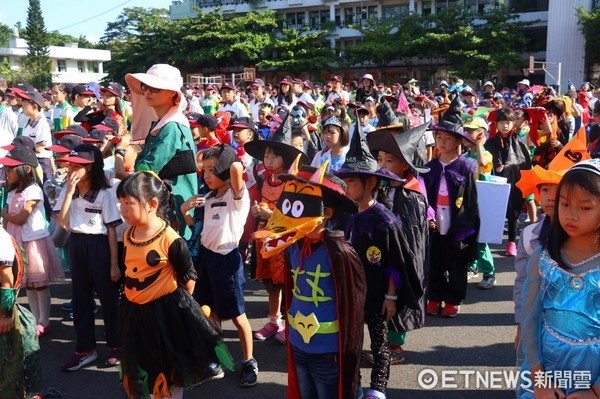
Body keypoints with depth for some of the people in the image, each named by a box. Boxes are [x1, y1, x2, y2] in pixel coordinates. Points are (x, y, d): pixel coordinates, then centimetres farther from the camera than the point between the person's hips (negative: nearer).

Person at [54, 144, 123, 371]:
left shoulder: (104, 194, -11)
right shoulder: (67, 191, 3)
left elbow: (111, 230, -9)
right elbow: (62, 222, -10)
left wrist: (114, 264, -10)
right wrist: (70, 191, -16)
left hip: (98, 245, -5)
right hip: (76, 245, 5)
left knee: (107, 296, 5)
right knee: (80, 297, 11)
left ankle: (116, 345, 21)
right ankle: (85, 348, 23)